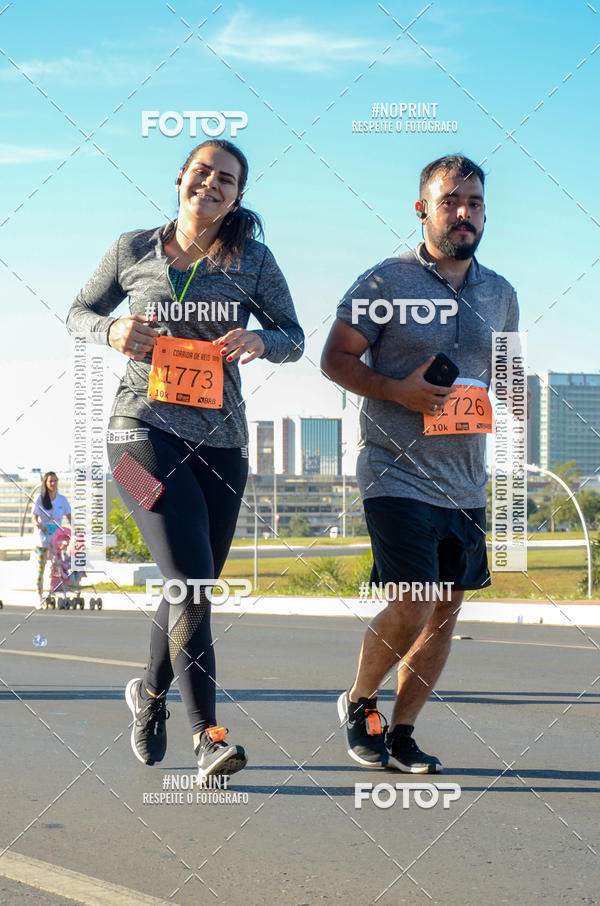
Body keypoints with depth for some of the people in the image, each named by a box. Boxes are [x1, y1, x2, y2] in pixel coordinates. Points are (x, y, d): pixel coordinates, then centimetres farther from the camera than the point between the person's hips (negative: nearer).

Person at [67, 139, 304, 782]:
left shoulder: (253, 261, 5)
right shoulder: (132, 250, 5)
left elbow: (294, 337, 10)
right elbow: (79, 313, 16)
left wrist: (260, 340, -13)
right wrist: (112, 331, -7)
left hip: (219, 440, 3)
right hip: (144, 428, -3)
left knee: (191, 587, 12)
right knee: (190, 580, -18)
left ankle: (150, 693, 39)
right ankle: (208, 736, -16)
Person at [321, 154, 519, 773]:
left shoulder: (500, 294, 12)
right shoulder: (384, 282, -4)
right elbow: (335, 359, -3)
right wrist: (398, 390, -17)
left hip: (466, 482, 6)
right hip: (397, 473, -6)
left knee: (446, 609, 6)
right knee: (412, 607, -12)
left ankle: (400, 731, 19)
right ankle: (358, 702, 14)